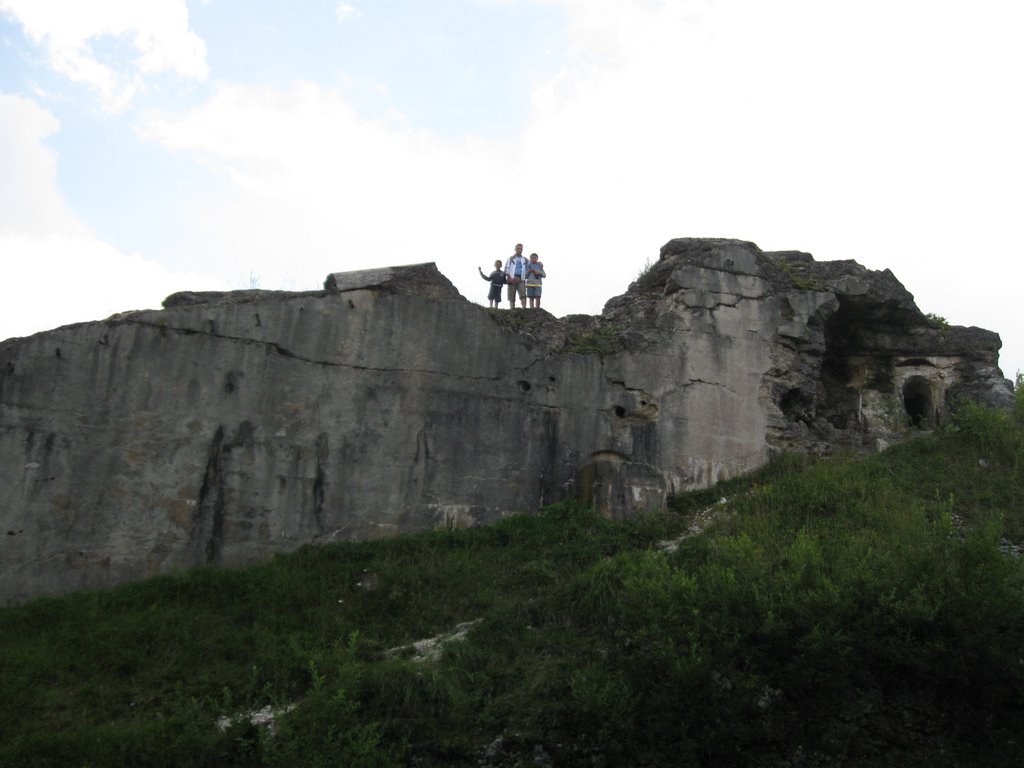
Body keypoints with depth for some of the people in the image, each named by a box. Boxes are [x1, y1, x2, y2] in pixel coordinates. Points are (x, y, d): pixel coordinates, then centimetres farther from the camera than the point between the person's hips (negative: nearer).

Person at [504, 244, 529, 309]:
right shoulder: (510, 259, 14)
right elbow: (506, 269, 5)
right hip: (512, 279, 0)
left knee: (523, 294, -19)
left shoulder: (526, 260, 18)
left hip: (521, 280, 0)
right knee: (511, 297, -3)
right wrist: (509, 278, -10)